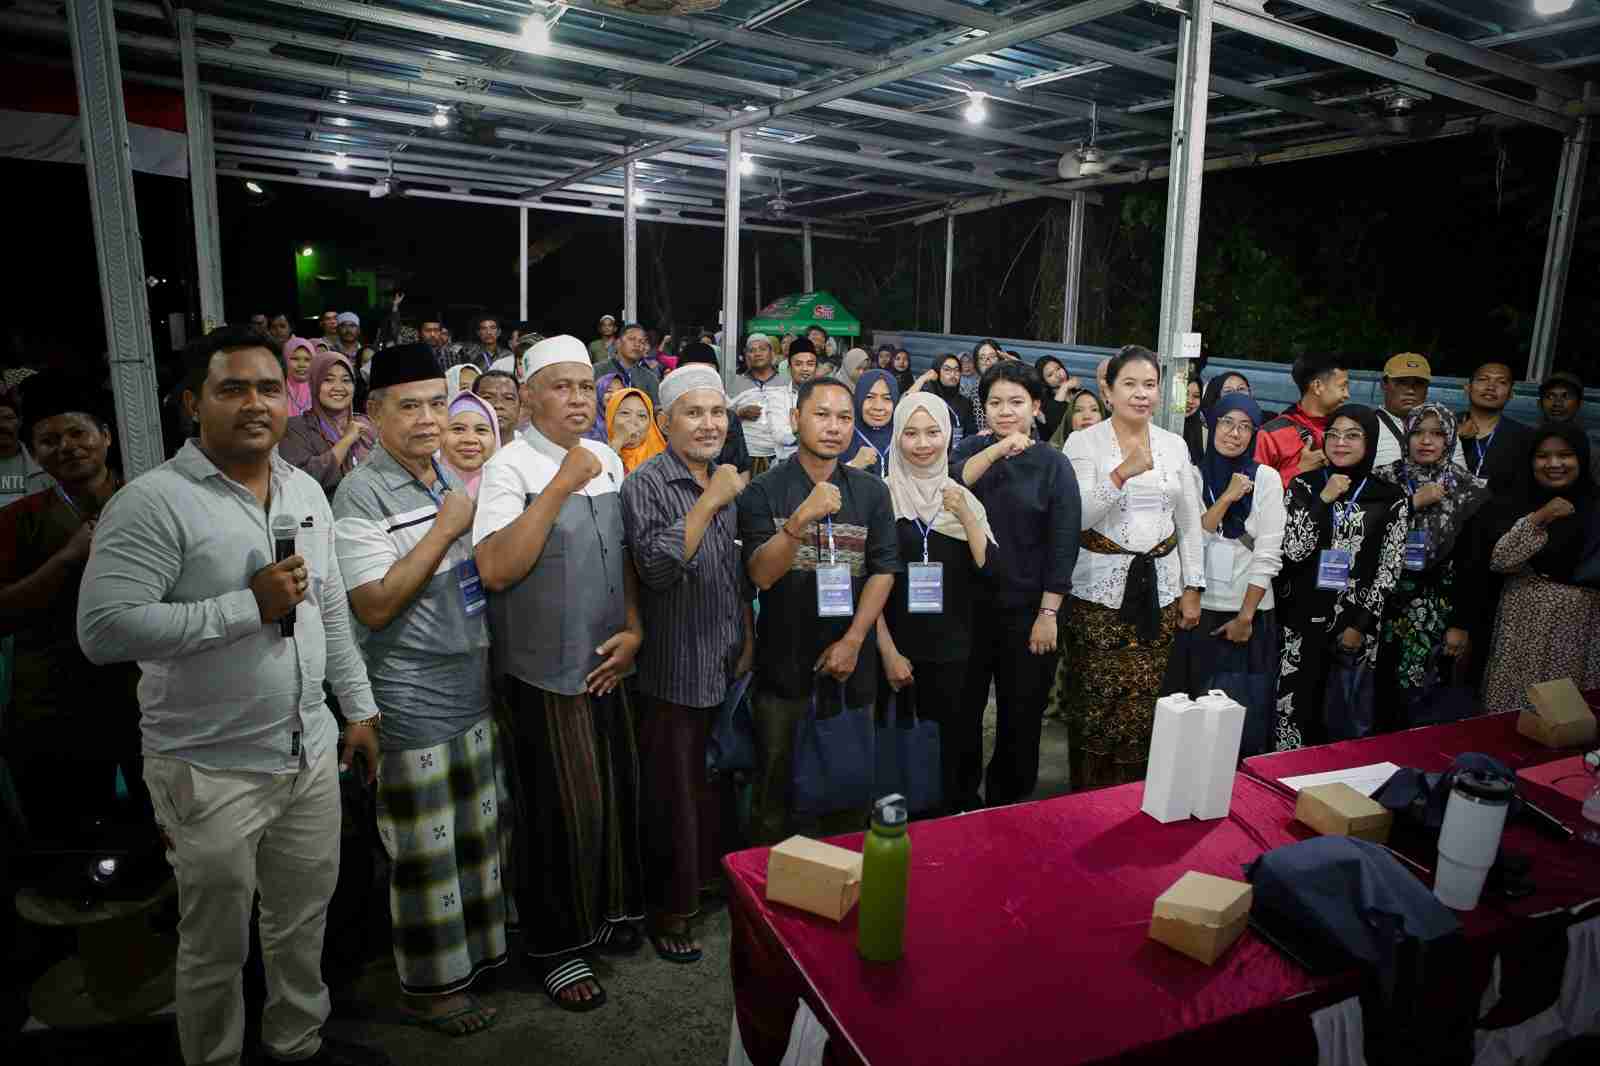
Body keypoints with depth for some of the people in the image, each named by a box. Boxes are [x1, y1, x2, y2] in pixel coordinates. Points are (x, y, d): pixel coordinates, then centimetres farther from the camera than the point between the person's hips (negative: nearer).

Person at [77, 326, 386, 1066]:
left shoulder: (306, 490, 5)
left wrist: (359, 708, 11)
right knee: (216, 949, 14)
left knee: (304, 922, 23)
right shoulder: (152, 503, -16)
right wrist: (249, 604, -24)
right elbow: (103, 630, -23)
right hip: (210, 771, -6)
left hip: (310, 753, 6)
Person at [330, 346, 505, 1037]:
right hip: (410, 705, -7)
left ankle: (480, 949, 38)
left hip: (474, 689, 7)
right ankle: (428, 986, 24)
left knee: (478, 832, 19)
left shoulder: (453, 478, 9)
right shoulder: (362, 495, -14)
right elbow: (374, 606, -21)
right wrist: (446, 527, -20)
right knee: (425, 852, 6)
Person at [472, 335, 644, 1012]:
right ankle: (557, 944, 25)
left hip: (609, 663, 6)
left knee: (616, 791, 16)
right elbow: (495, 571, -24)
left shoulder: (608, 460, 8)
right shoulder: (510, 467, -12)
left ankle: (608, 911, 38)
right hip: (547, 670, -6)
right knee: (562, 808, 4)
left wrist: (633, 629, 3)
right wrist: (561, 486, -26)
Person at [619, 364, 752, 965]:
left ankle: (708, 880, 40)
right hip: (675, 673, -6)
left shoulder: (728, 483, 9)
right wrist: (709, 502, -25)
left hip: (728, 667, 6)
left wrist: (748, 638, 12)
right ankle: (669, 909, 26)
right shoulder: (644, 485, -13)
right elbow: (657, 566, -27)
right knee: (674, 797, 8)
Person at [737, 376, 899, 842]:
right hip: (783, 663, -2)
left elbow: (883, 571, 0)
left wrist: (853, 641, -9)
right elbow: (761, 575, -14)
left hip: (851, 662, 2)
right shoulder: (764, 492, -4)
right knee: (776, 781, 9)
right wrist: (802, 517, -29)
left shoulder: (872, 491, 4)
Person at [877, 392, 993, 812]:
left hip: (955, 650, 3)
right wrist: (888, 651, -10)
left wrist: (965, 515, -15)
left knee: (951, 753, 9)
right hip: (899, 648, -3)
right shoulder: (882, 496, -5)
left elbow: (988, 568, -3)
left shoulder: (963, 495, 5)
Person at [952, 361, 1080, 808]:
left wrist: (1048, 614, -11)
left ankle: (1006, 804, 30)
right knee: (961, 710, 11)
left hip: (1027, 611, -2)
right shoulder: (973, 449, 5)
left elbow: (1063, 545, -6)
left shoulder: (1053, 465, -2)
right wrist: (996, 450, -24)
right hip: (968, 604, 2)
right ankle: (959, 802, 29)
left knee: (1020, 716, 11)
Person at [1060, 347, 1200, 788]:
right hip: (1100, 590, -3)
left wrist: (1192, 589, 9)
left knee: (1141, 704, 6)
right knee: (1095, 701, 2)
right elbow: (1077, 517, -13)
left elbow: (1189, 522, 12)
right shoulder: (1084, 441, -4)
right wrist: (1122, 472, -24)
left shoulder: (1174, 444, 9)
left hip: (1159, 590, 3)